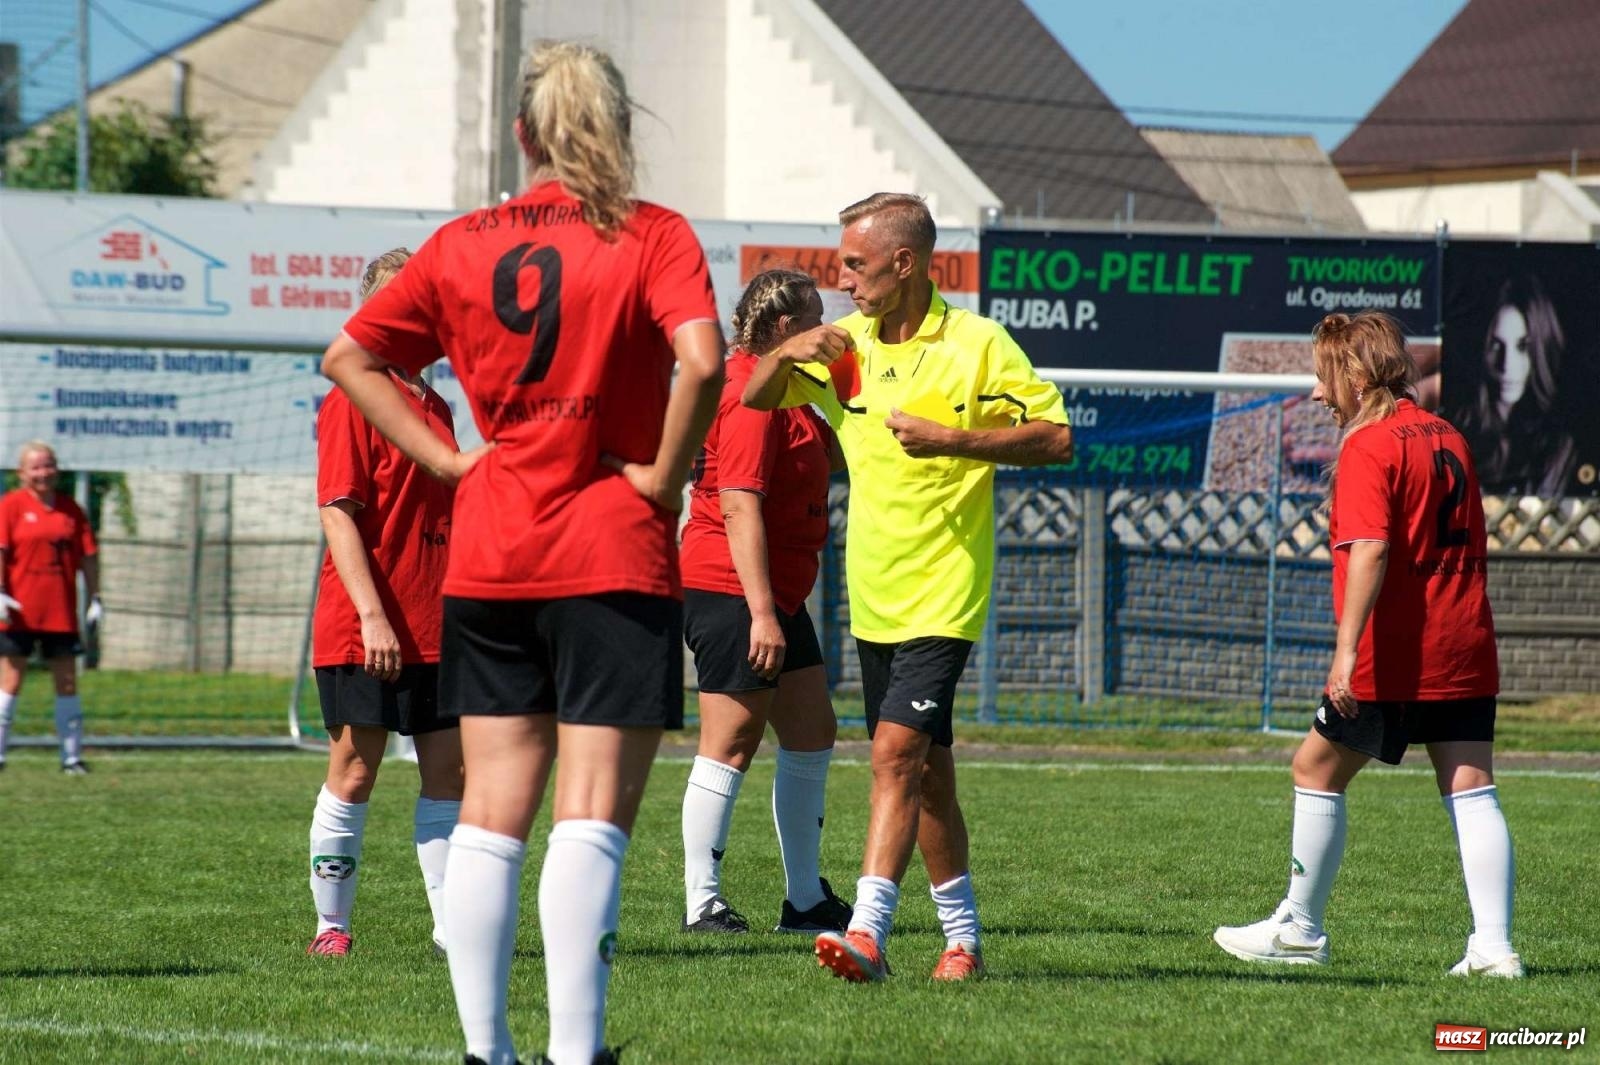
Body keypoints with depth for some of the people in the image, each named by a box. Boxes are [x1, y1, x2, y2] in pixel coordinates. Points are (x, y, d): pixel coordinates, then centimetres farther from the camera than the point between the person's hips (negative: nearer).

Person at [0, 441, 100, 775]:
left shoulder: (70, 509, 10)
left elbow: (88, 555, 14)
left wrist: (94, 598, 9)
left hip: (61, 612, 4)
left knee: (67, 682, 4)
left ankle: (73, 756, 9)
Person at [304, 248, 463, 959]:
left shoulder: (435, 408, 16)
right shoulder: (355, 401, -8)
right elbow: (339, 513, -14)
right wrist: (371, 614, -21)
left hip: (435, 629, 7)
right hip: (365, 631, -7)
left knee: (450, 772, 4)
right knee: (354, 772, -1)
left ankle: (454, 925, 6)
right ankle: (331, 923, 8)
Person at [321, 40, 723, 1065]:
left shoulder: (463, 243, 8)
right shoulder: (653, 237, -5)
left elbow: (350, 356, 11)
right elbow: (701, 361, -21)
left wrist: (448, 459, 8)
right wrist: (665, 477, -8)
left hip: (488, 559, 4)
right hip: (614, 556, -4)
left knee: (492, 808, 9)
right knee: (593, 813, -4)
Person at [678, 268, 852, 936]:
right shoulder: (752, 396, -17)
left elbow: (833, 455, 29)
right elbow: (739, 508, -23)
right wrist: (762, 613, -26)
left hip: (776, 596, 11)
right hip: (731, 596, -11)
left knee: (812, 733, 12)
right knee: (731, 743, -7)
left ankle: (805, 899, 18)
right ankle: (702, 904, -2)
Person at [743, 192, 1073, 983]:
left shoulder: (977, 345, -8)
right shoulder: (845, 346, 9)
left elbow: (1056, 439, -11)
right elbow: (756, 399, 16)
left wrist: (952, 439, -22)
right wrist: (787, 353, -6)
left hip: (941, 596, -6)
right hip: (874, 599, 6)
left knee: (898, 749, -19)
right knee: (926, 773, 12)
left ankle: (867, 931, -24)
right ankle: (962, 938, 22)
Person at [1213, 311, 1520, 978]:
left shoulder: (1367, 447, -10)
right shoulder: (1447, 438, 14)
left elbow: (1370, 550, -23)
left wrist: (1346, 650, -28)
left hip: (1391, 659, -7)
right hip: (1465, 651, 7)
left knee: (1317, 769, 8)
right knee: (1471, 790, 2)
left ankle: (1300, 929, 16)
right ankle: (1494, 947, -5)